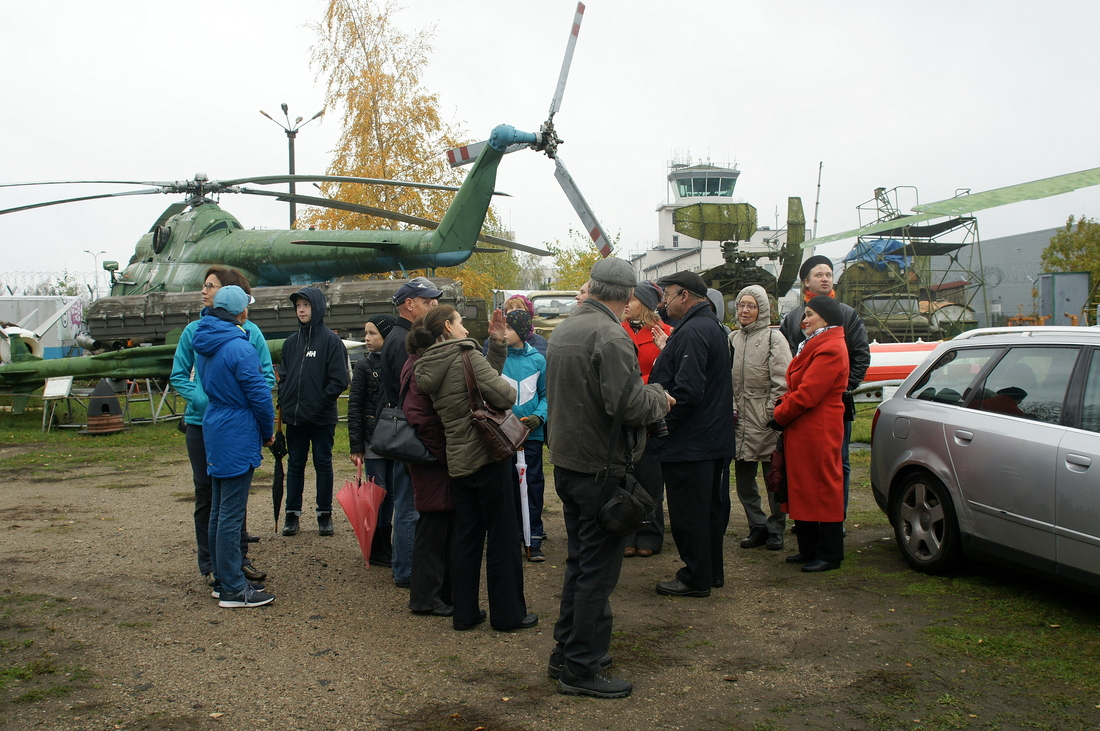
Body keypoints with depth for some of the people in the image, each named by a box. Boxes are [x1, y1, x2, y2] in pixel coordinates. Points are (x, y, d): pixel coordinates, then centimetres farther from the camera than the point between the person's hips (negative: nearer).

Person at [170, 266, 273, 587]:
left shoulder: (250, 331, -4)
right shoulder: (194, 330, -1)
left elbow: (267, 375, -2)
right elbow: (178, 375, 0)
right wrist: (204, 400, -16)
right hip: (202, 423, 0)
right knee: (207, 495, 7)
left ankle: (239, 558, 23)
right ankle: (210, 564, 17)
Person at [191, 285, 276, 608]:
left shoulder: (204, 344, 9)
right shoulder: (239, 347, -18)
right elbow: (259, 394, -14)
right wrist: (268, 433, 1)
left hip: (214, 432, 9)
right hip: (237, 436, -9)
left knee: (219, 511, 14)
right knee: (231, 514, -5)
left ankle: (223, 580, 23)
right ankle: (232, 590, 0)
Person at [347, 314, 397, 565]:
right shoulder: (365, 365, 1)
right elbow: (354, 407, 0)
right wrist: (356, 447, -6)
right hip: (374, 440, -2)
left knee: (390, 494, 6)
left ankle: (386, 547, 17)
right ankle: (378, 550, 13)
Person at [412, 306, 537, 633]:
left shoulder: (427, 369, 10)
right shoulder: (466, 356, -14)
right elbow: (505, 395, -20)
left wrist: (497, 344, 7)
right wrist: (509, 389, 1)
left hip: (457, 462, 8)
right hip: (487, 457, -8)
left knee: (466, 537, 14)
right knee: (503, 536, 3)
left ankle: (464, 612, 19)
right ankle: (508, 613, 11)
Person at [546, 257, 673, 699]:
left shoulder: (564, 330, 10)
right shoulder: (610, 337, -19)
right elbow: (629, 405, -26)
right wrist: (659, 398, -4)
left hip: (566, 462, 9)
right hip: (599, 468, -9)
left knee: (580, 561, 20)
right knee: (598, 568, 0)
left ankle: (566, 651, 29)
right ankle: (582, 669, 8)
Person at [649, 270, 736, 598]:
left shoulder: (693, 332, -20)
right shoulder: (713, 327, 14)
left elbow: (687, 390, -28)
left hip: (689, 444, -11)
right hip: (713, 438, 11)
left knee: (688, 512, 0)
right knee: (710, 507, 17)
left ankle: (696, 578, 9)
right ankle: (712, 571, 28)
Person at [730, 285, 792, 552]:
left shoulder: (773, 338, -3)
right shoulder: (732, 339, 13)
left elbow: (781, 382, -8)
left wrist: (773, 415, -12)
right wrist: (730, 408, 1)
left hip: (766, 421, -5)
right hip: (740, 420, 5)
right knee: (743, 477, 9)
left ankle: (775, 529, 15)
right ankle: (757, 526, 21)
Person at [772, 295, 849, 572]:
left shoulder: (830, 350, -17)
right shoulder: (813, 346, 19)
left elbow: (807, 394, -21)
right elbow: (796, 387, 19)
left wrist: (779, 415, -9)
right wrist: (783, 407, 0)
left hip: (818, 432, -10)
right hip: (801, 431, 10)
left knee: (823, 489, -2)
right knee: (801, 488, 14)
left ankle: (830, 554, 6)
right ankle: (809, 549, 23)